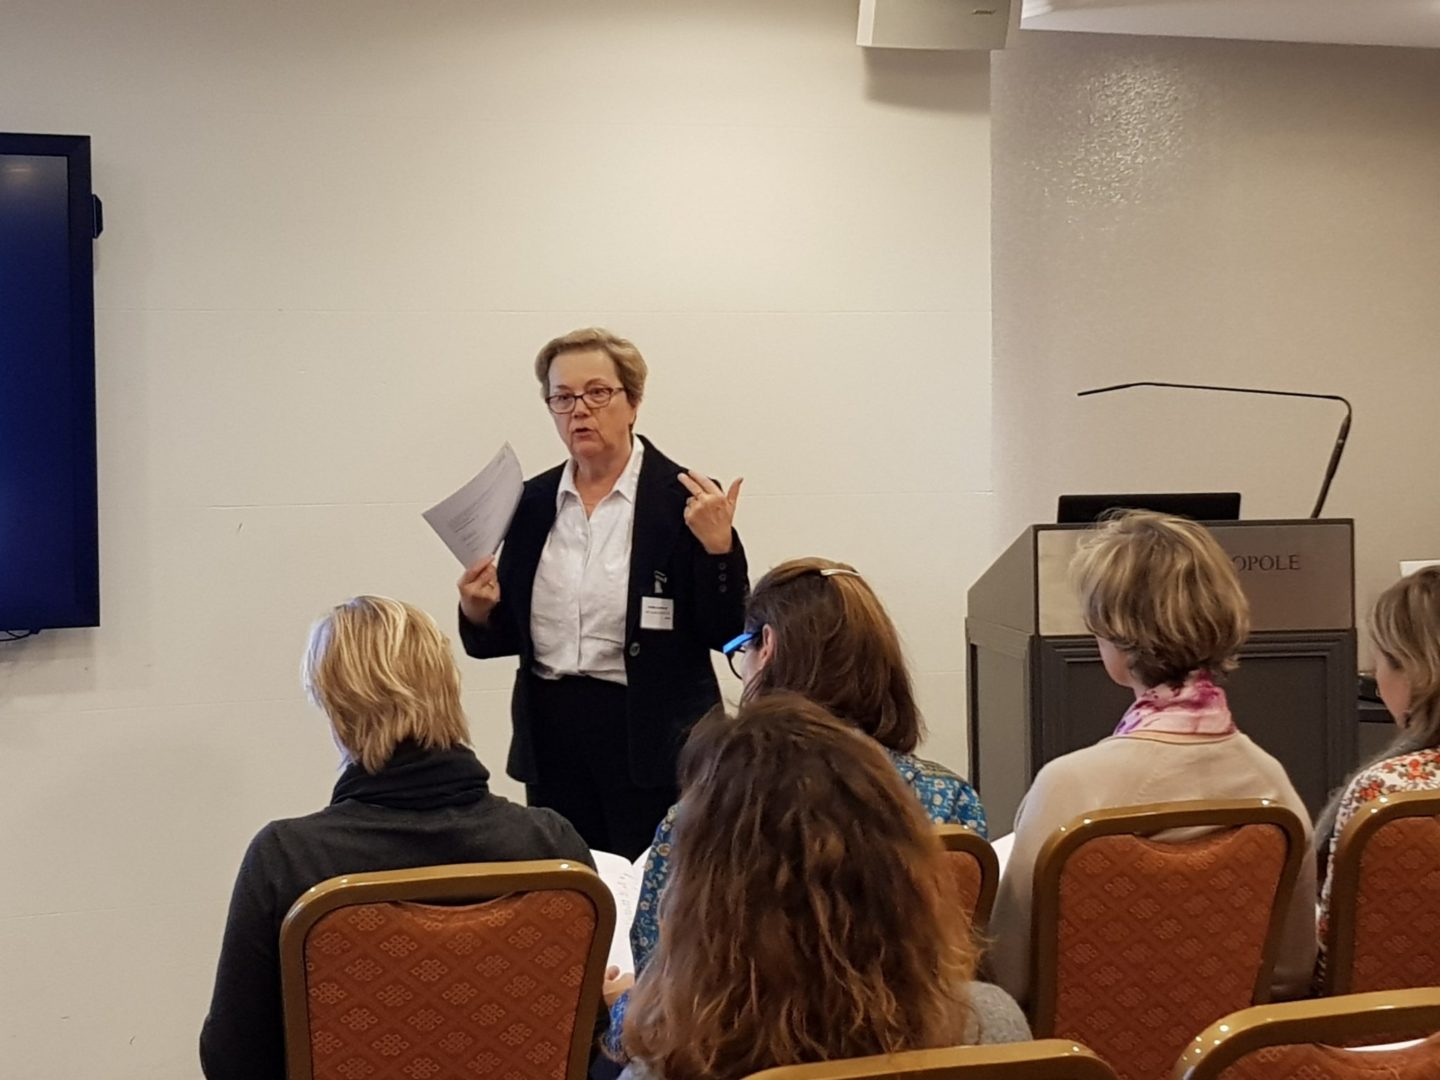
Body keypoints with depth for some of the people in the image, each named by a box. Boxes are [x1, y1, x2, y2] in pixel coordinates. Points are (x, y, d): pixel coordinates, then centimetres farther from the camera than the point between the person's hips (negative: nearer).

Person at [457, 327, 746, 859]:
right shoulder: (532, 501, 6)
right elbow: (507, 636, 12)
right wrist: (479, 614, -7)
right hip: (553, 739, 4)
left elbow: (726, 634, -8)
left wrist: (718, 547, -20)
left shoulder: (683, 499, -6)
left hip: (652, 741, -4)